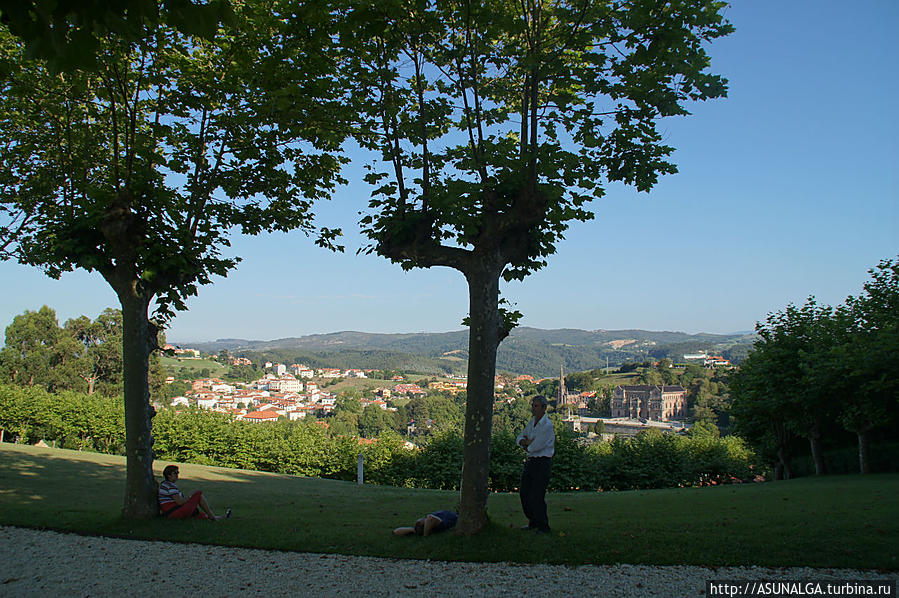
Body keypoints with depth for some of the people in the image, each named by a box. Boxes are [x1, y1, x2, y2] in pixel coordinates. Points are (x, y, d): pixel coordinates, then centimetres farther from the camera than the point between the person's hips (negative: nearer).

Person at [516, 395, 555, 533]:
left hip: (542, 463, -8)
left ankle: (543, 527, 6)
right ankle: (533, 522, 27)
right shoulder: (532, 422, 10)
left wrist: (527, 444, -2)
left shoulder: (547, 425, -18)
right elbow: (519, 438, 11)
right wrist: (528, 442, -10)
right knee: (524, 493, 12)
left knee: (537, 496, -8)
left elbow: (535, 447, -23)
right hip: (530, 461, 9)